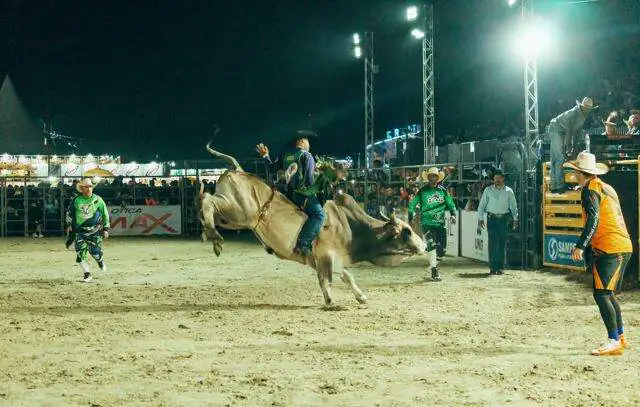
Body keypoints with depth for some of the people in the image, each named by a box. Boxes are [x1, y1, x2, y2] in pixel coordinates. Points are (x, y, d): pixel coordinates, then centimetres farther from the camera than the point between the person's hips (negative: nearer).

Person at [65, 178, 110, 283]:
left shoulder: (98, 200, -2)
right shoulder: (76, 200, 2)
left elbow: (105, 214, 6)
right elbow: (69, 212, 17)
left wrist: (106, 228, 4)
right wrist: (69, 224, 9)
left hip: (95, 231, -2)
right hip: (80, 230, 2)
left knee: (95, 252, -8)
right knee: (80, 253, -7)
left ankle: (100, 261, 29)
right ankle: (87, 274, 7)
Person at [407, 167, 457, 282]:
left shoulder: (442, 191, 9)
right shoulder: (422, 191, 1)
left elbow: (451, 204, 15)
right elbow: (412, 204, 5)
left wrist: (453, 214, -2)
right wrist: (411, 217, -7)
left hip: (440, 224, 4)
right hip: (427, 223, -3)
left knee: (442, 249, 3)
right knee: (431, 245, -17)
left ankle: (433, 262, 31)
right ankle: (434, 271, -13)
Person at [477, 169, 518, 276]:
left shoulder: (508, 191, 7)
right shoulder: (488, 190, 4)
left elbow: (514, 206, 14)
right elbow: (482, 205, 7)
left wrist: (515, 219, 9)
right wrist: (480, 218, 0)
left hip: (503, 218, 1)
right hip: (492, 218, -1)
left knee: (502, 243, 2)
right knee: (493, 243, -8)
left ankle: (500, 268, 8)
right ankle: (493, 268, -7)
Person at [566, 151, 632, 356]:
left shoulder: (590, 190, -8)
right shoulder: (607, 188, 20)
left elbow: (593, 220, -21)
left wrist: (580, 246, -26)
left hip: (609, 249, -10)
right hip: (623, 247, 10)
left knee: (601, 294, -12)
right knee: (608, 293, 18)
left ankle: (613, 341, -16)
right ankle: (620, 337, 23)